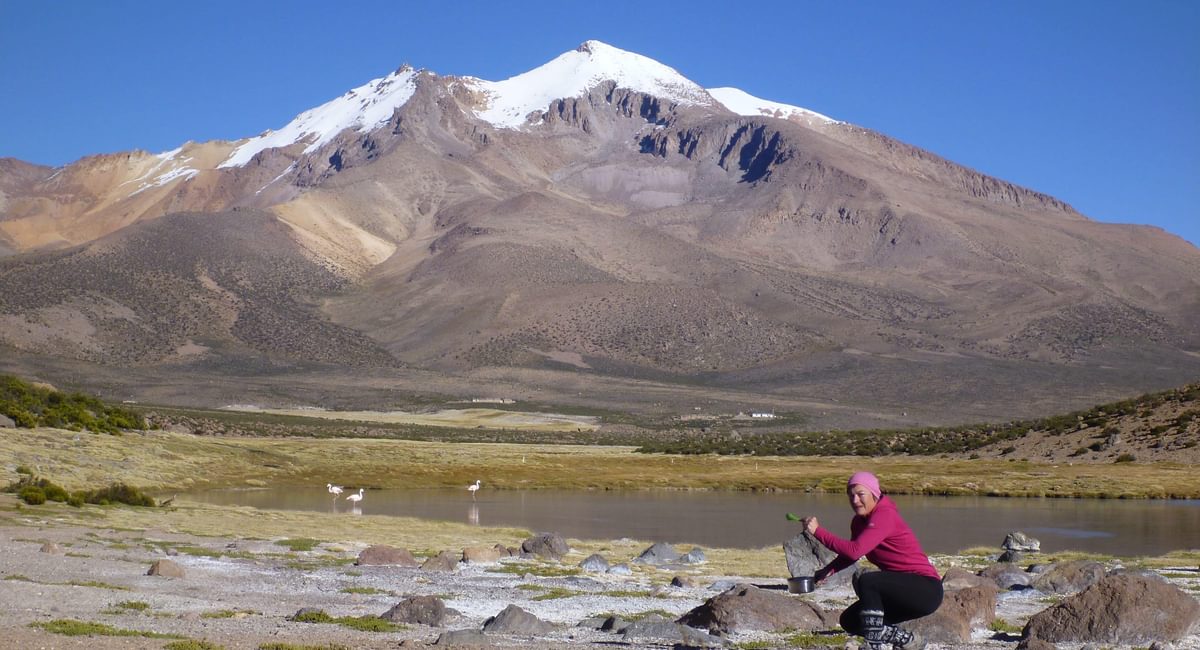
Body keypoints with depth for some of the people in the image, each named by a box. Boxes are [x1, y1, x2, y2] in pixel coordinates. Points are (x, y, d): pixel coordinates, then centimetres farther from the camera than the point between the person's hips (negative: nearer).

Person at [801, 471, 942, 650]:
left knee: (866, 581, -31)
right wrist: (829, 570, -5)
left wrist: (818, 531, -28)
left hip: (925, 590, -10)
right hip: (902, 591, 10)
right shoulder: (859, 521, 7)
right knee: (849, 621, 5)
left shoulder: (884, 516, -21)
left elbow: (855, 551, -31)